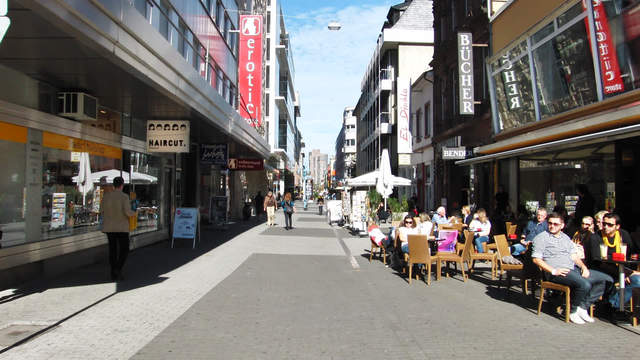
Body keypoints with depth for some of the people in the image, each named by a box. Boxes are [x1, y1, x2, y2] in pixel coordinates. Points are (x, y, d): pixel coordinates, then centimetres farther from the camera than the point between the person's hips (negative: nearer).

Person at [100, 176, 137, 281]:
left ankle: (113, 273, 13)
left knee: (112, 249, 11)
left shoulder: (106, 196, 1)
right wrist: (135, 213, 3)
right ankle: (118, 269, -9)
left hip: (109, 227, 4)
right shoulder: (124, 196, -11)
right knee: (124, 249, 6)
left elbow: (102, 212, 6)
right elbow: (128, 212, -18)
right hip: (122, 227, -4)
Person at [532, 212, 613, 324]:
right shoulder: (541, 238, 1)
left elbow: (574, 256, 20)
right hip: (557, 272, -8)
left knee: (607, 279, -2)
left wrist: (583, 267, -1)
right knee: (585, 284, -31)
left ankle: (583, 307, -3)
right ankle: (572, 311, -7)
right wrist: (553, 271, -17)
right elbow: (536, 259, -7)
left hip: (574, 269, 8)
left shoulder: (565, 237, 24)